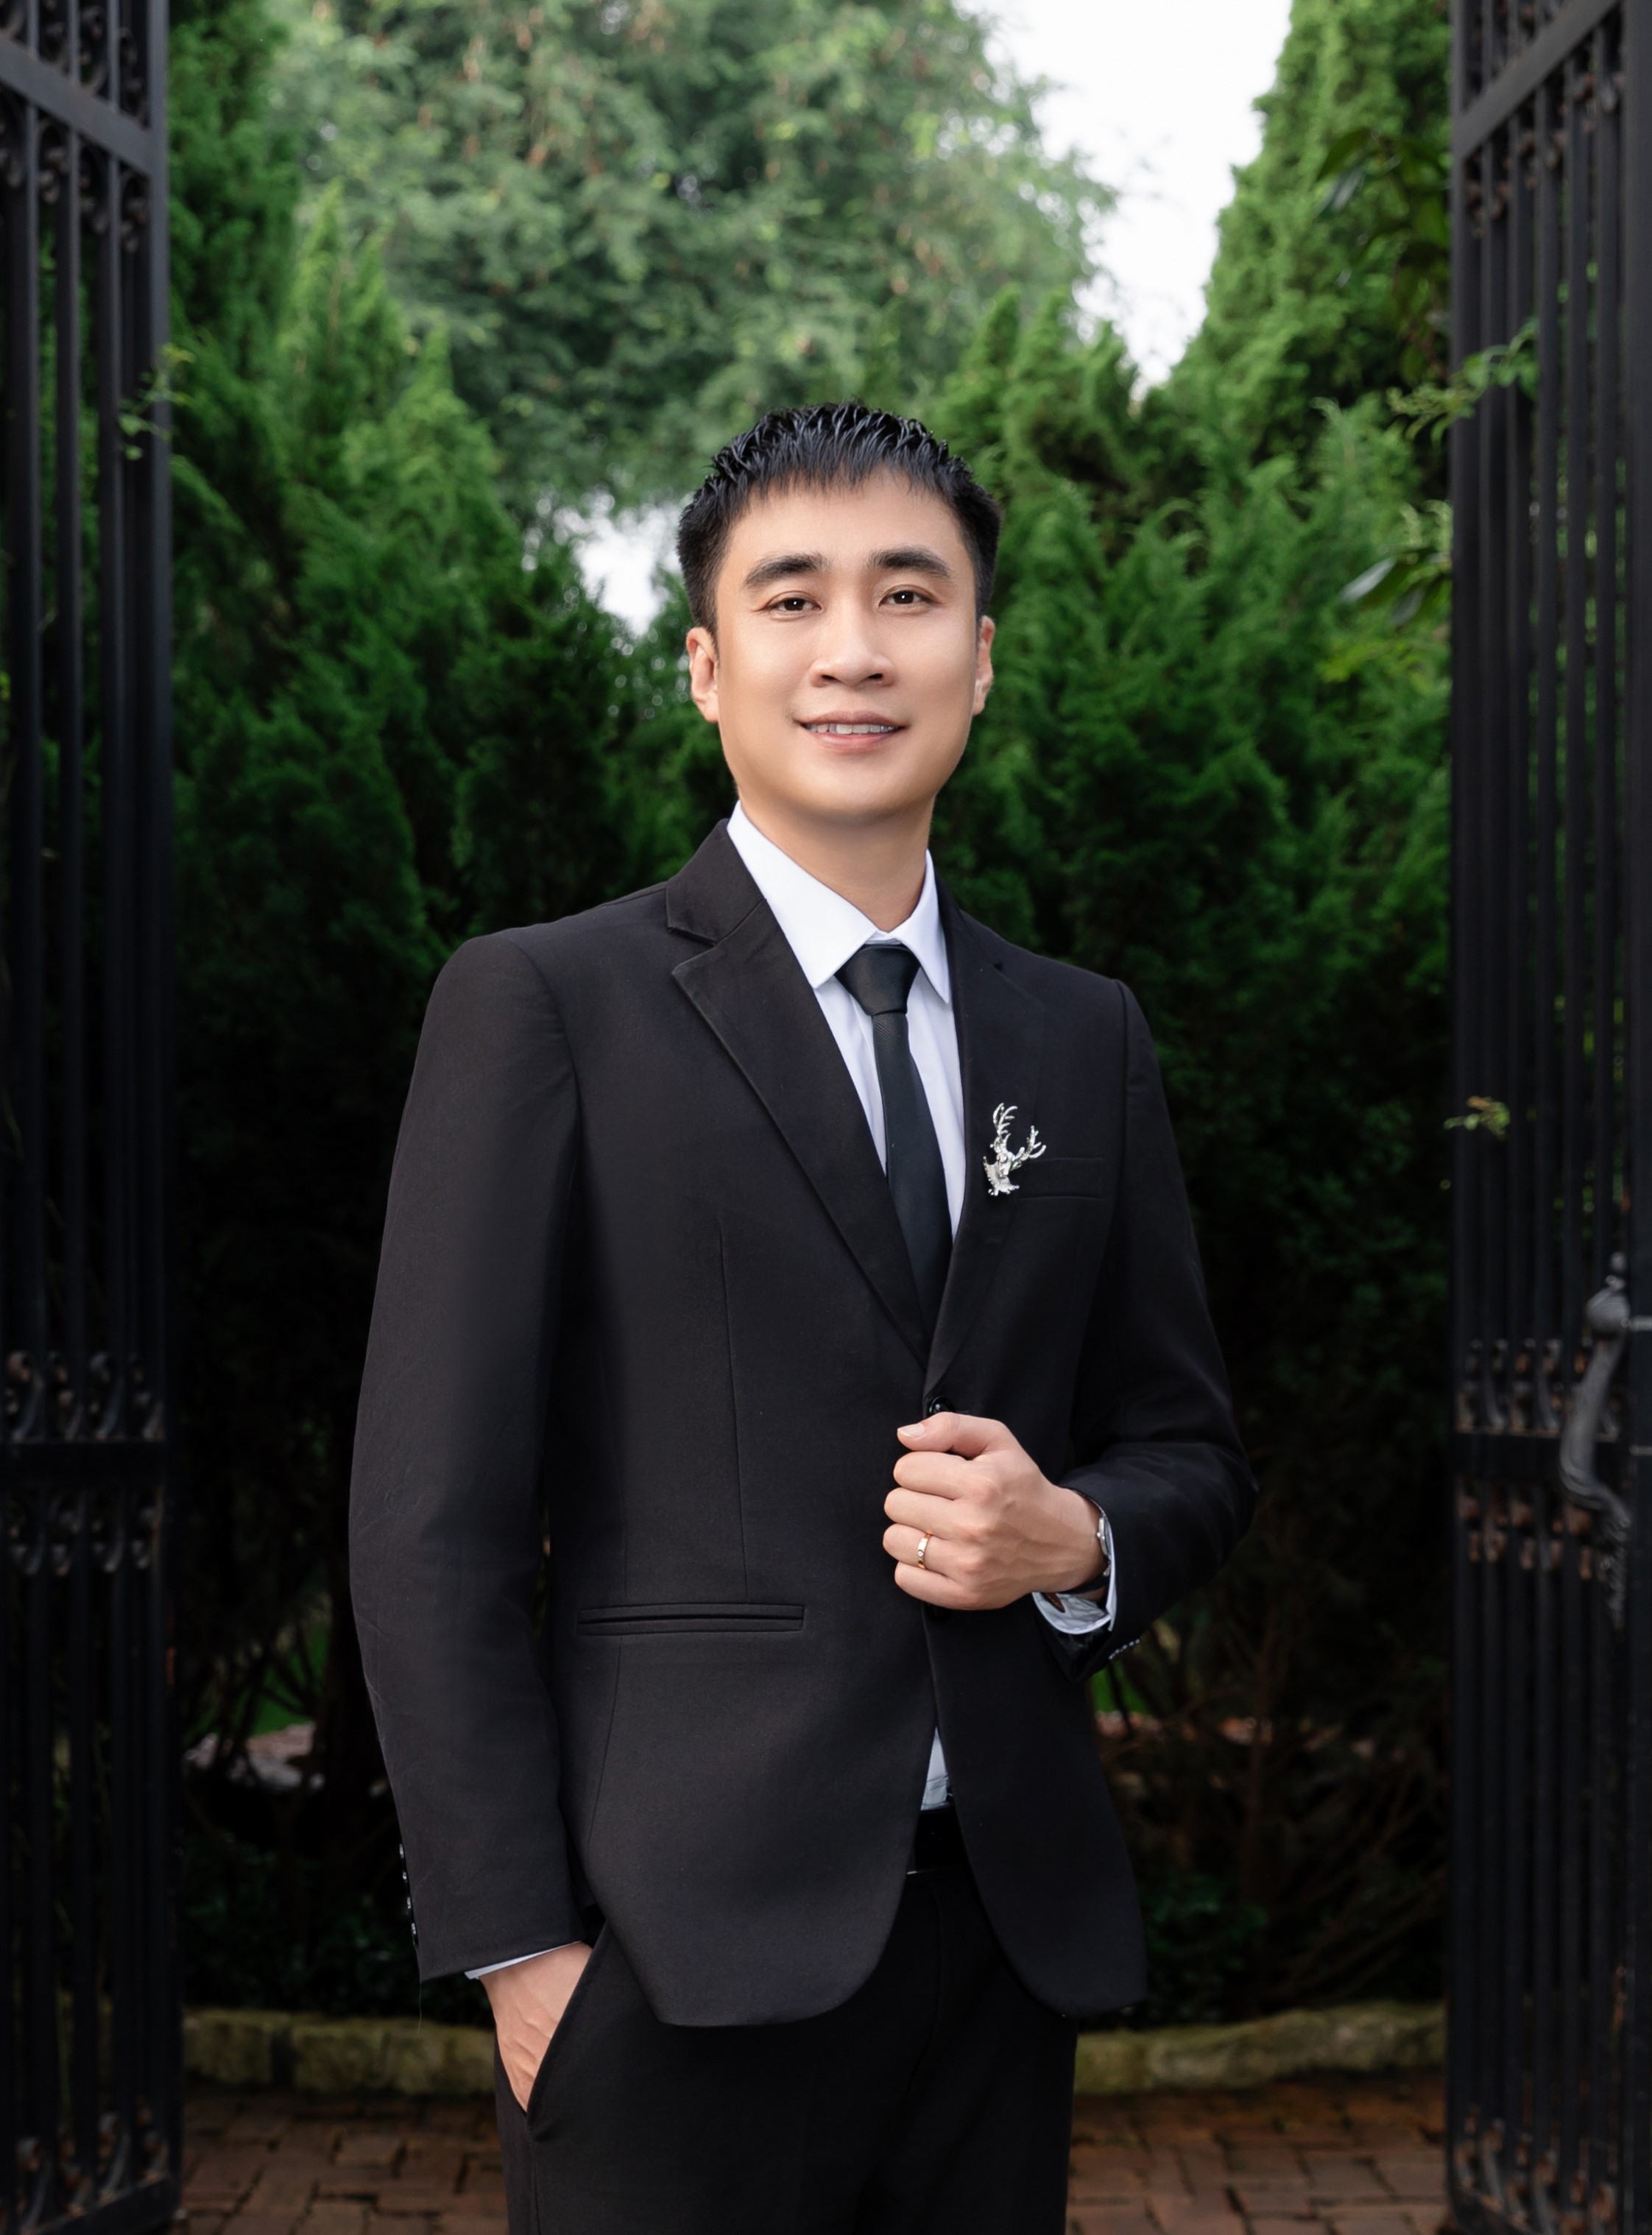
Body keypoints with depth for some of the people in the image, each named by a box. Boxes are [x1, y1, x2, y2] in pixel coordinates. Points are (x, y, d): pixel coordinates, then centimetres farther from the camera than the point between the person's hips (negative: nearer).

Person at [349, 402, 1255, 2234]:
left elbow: (1190, 1451, 18)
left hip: (1007, 1927, 5)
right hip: (686, 1947, -4)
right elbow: (437, 1522, -5)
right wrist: (517, 1944, -11)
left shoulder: (1083, 1039, 13)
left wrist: (1077, 1538, -5)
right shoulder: (544, 1007, -2)